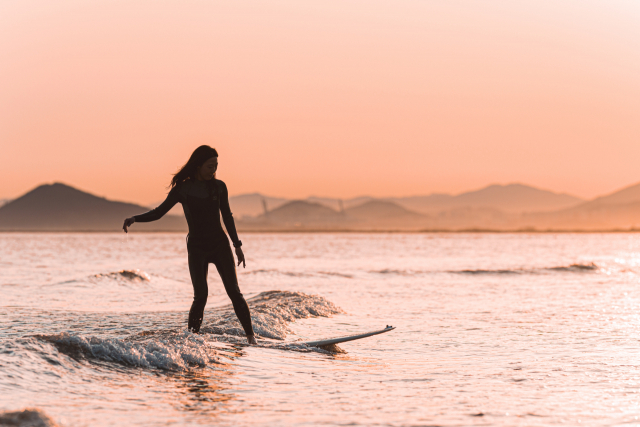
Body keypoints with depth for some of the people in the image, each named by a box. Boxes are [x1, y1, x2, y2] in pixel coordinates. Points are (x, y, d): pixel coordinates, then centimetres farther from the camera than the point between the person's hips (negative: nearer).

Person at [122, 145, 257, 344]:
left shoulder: (219, 187, 3)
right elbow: (158, 212, 0)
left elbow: (227, 217, 11)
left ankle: (250, 335, 2)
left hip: (220, 245, 2)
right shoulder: (182, 189, -3)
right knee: (200, 295, -16)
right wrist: (134, 219, -15)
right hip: (197, 248, -2)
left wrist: (237, 245, 10)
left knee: (234, 292, -4)